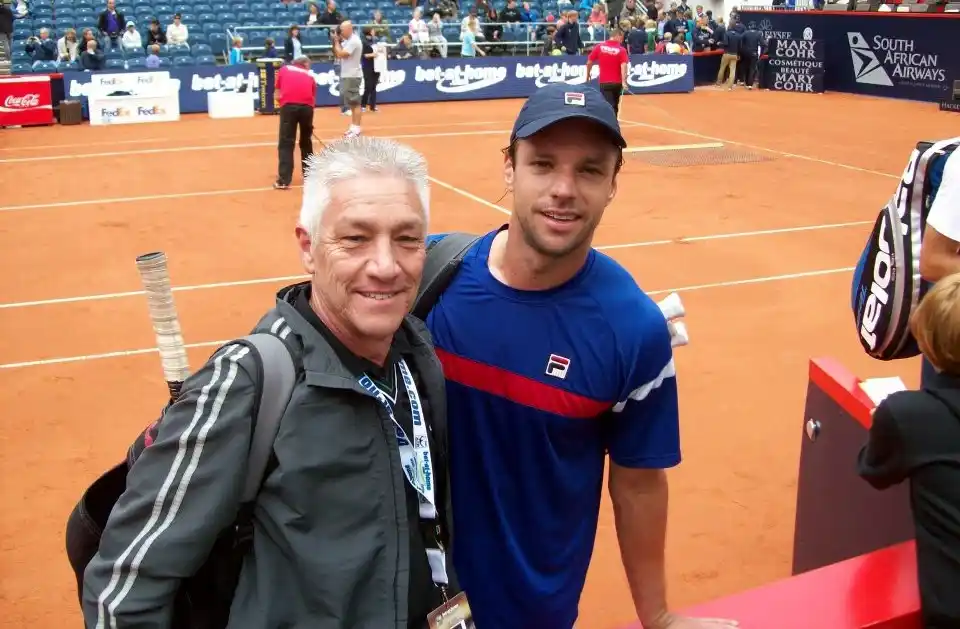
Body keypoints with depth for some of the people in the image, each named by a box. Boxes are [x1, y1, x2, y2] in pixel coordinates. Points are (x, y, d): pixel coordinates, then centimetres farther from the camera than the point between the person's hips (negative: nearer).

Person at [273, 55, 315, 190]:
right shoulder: (309, 76, 26)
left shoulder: (284, 69, 23)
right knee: (306, 142, 20)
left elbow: (278, 94, 18)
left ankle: (284, 180, -6)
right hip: (307, 106, 2)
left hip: (289, 105, -2)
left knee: (286, 143, 0)